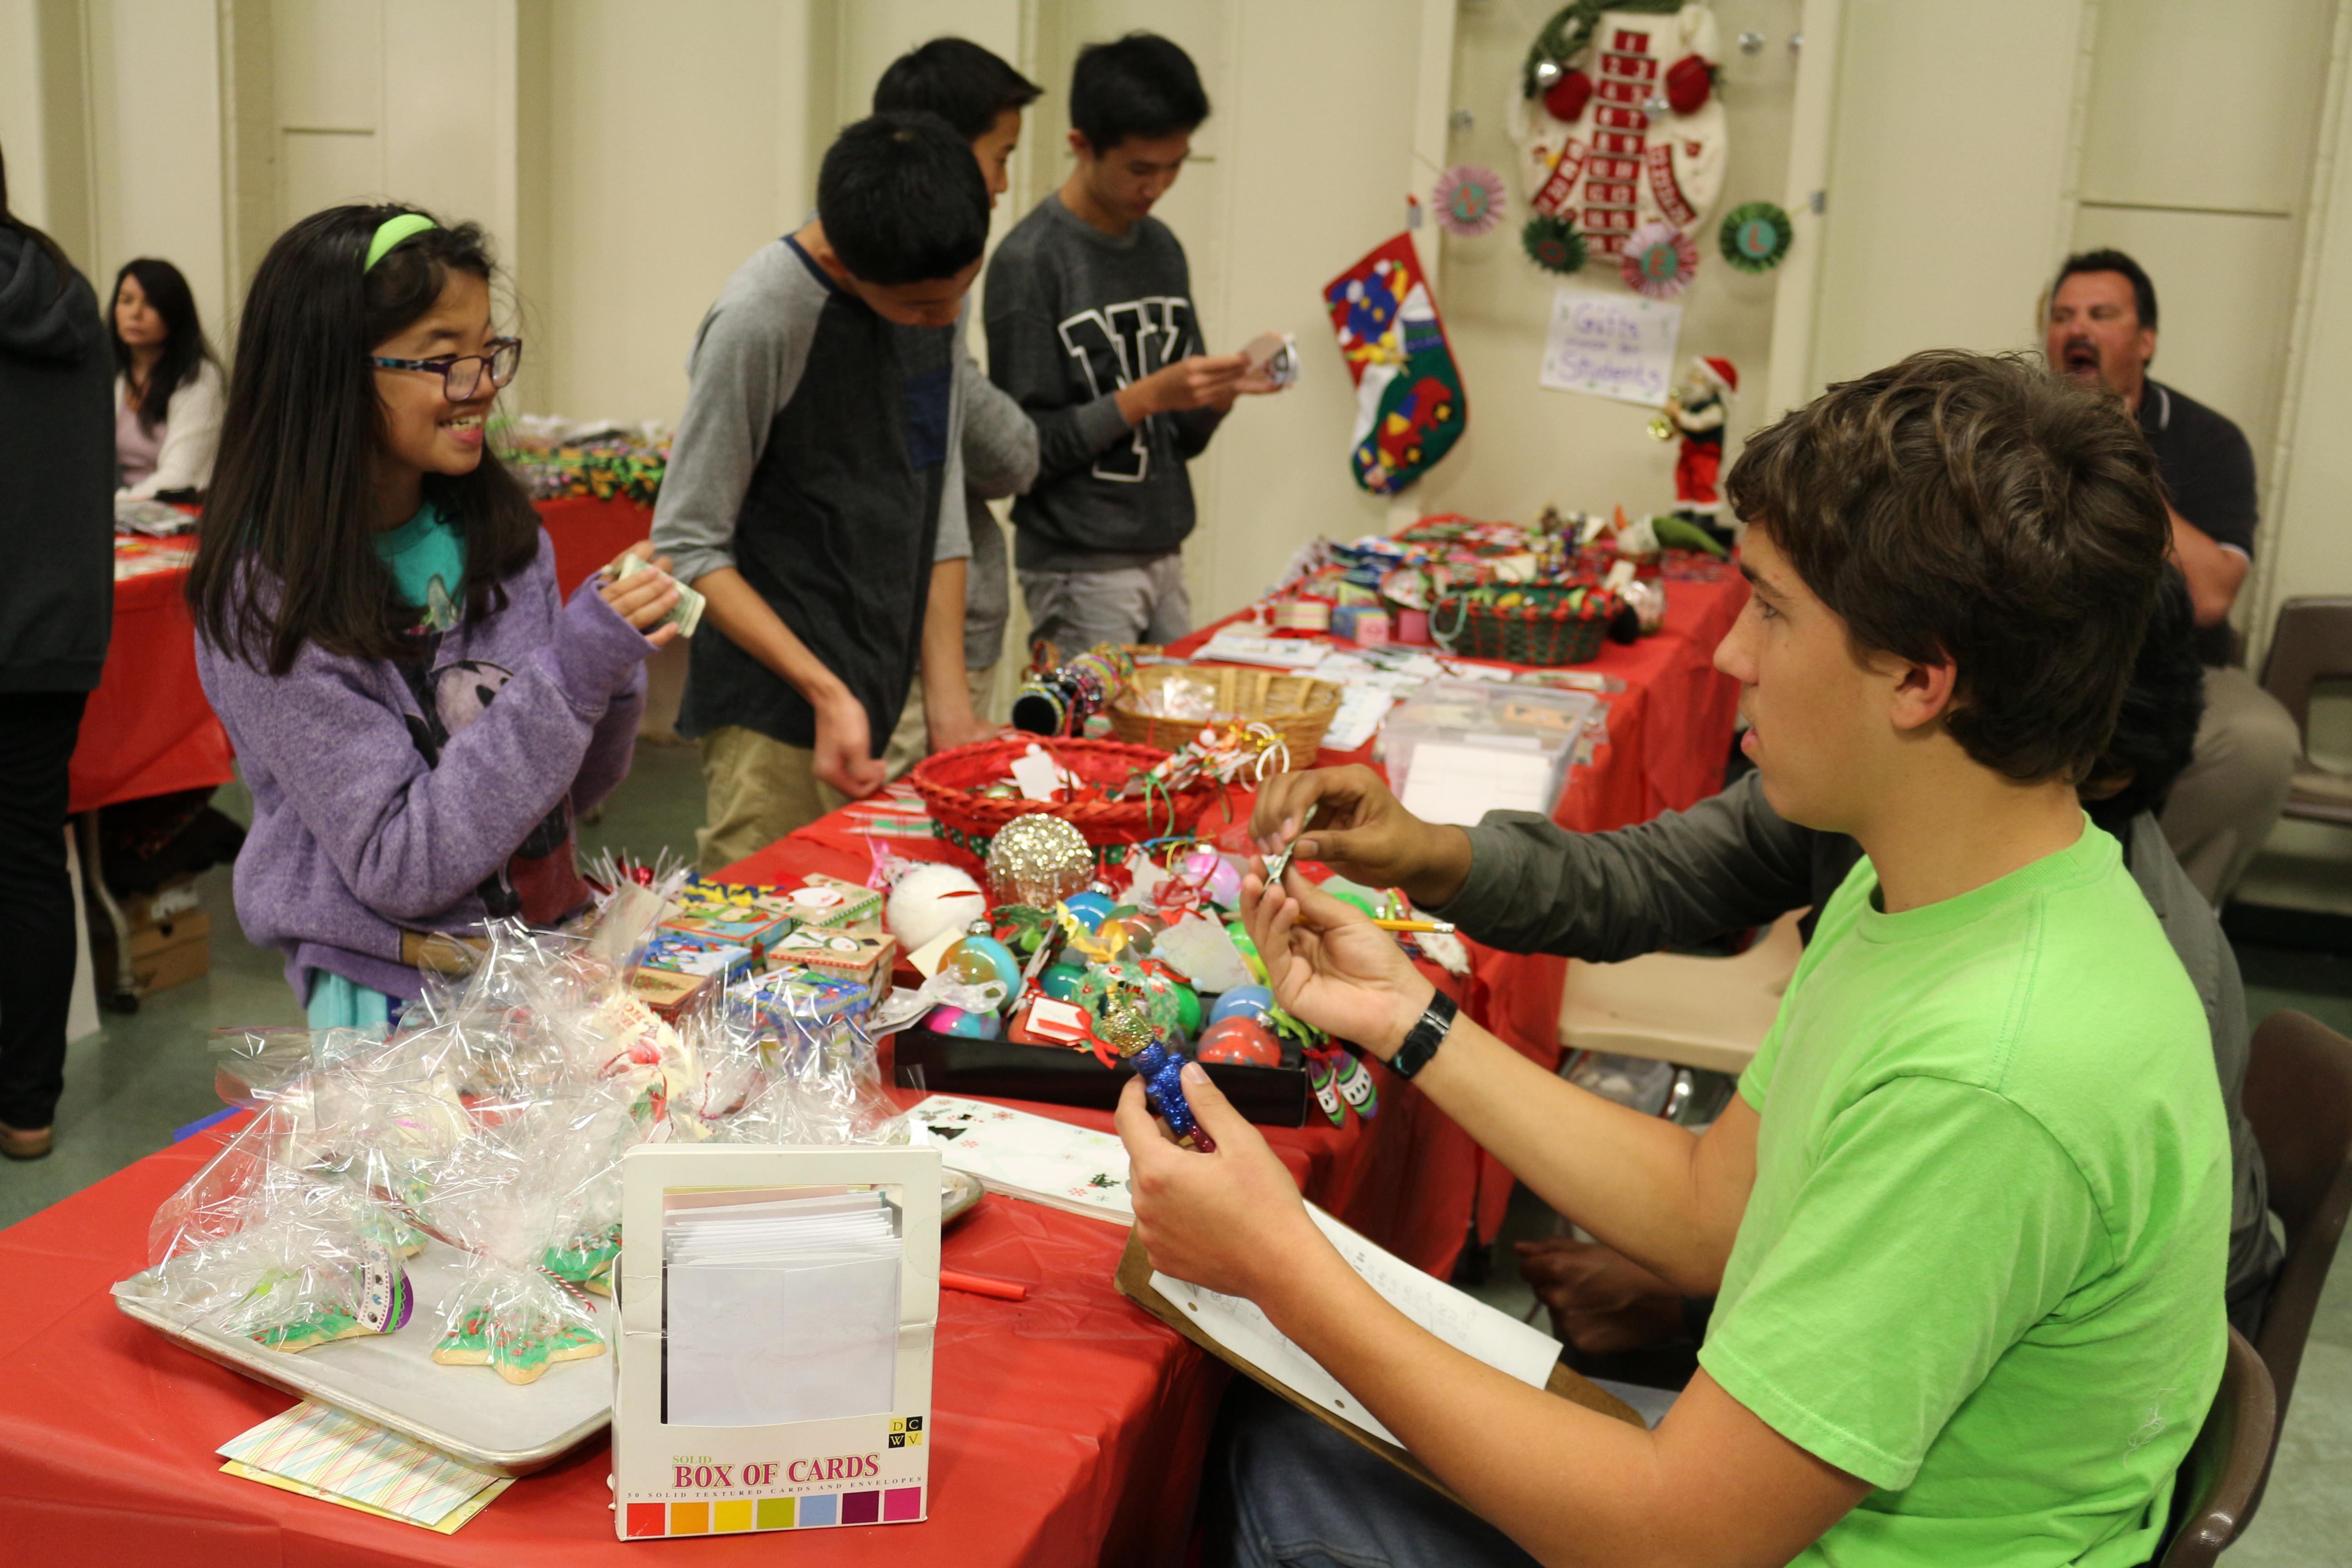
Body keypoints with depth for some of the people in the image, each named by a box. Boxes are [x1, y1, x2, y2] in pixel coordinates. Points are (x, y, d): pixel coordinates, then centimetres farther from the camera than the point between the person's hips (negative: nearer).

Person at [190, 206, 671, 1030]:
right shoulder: (270, 599, -18)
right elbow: (401, 868, -21)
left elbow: (571, 788, 7)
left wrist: (610, 676, -14)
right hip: (395, 1002, -5)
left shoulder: (499, 530, -1)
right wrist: (568, 678, -27)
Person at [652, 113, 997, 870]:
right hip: (779, 720, -6)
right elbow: (689, 546, -13)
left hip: (886, 695, 6)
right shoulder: (759, 322, -18)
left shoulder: (934, 296, 3)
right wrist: (827, 693, -18)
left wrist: (948, 700, 5)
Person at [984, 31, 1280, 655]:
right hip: (1080, 572, -6)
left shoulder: (1163, 248, 10)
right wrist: (1146, 397, -20)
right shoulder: (1030, 262, -10)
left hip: (1165, 556, 7)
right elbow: (1026, 447, -13)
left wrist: (1223, 391, -6)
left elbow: (1184, 438, 14)